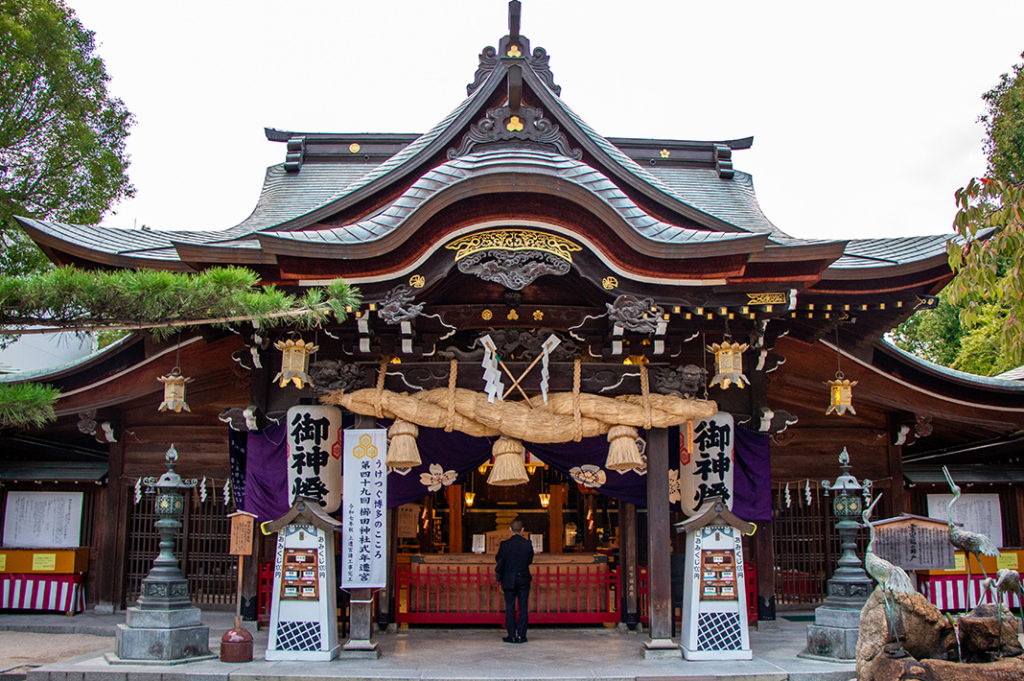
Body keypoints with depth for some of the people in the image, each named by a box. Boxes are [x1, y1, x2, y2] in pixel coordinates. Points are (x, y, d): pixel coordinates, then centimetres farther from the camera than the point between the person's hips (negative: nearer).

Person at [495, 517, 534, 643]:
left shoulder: (505, 544, -10)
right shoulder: (528, 544, -5)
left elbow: (497, 559, 2)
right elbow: (530, 560, 7)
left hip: (508, 579, -1)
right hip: (524, 579, 1)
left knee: (510, 608, 5)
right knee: (523, 607, 7)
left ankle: (512, 636, 5)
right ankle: (521, 635, 6)